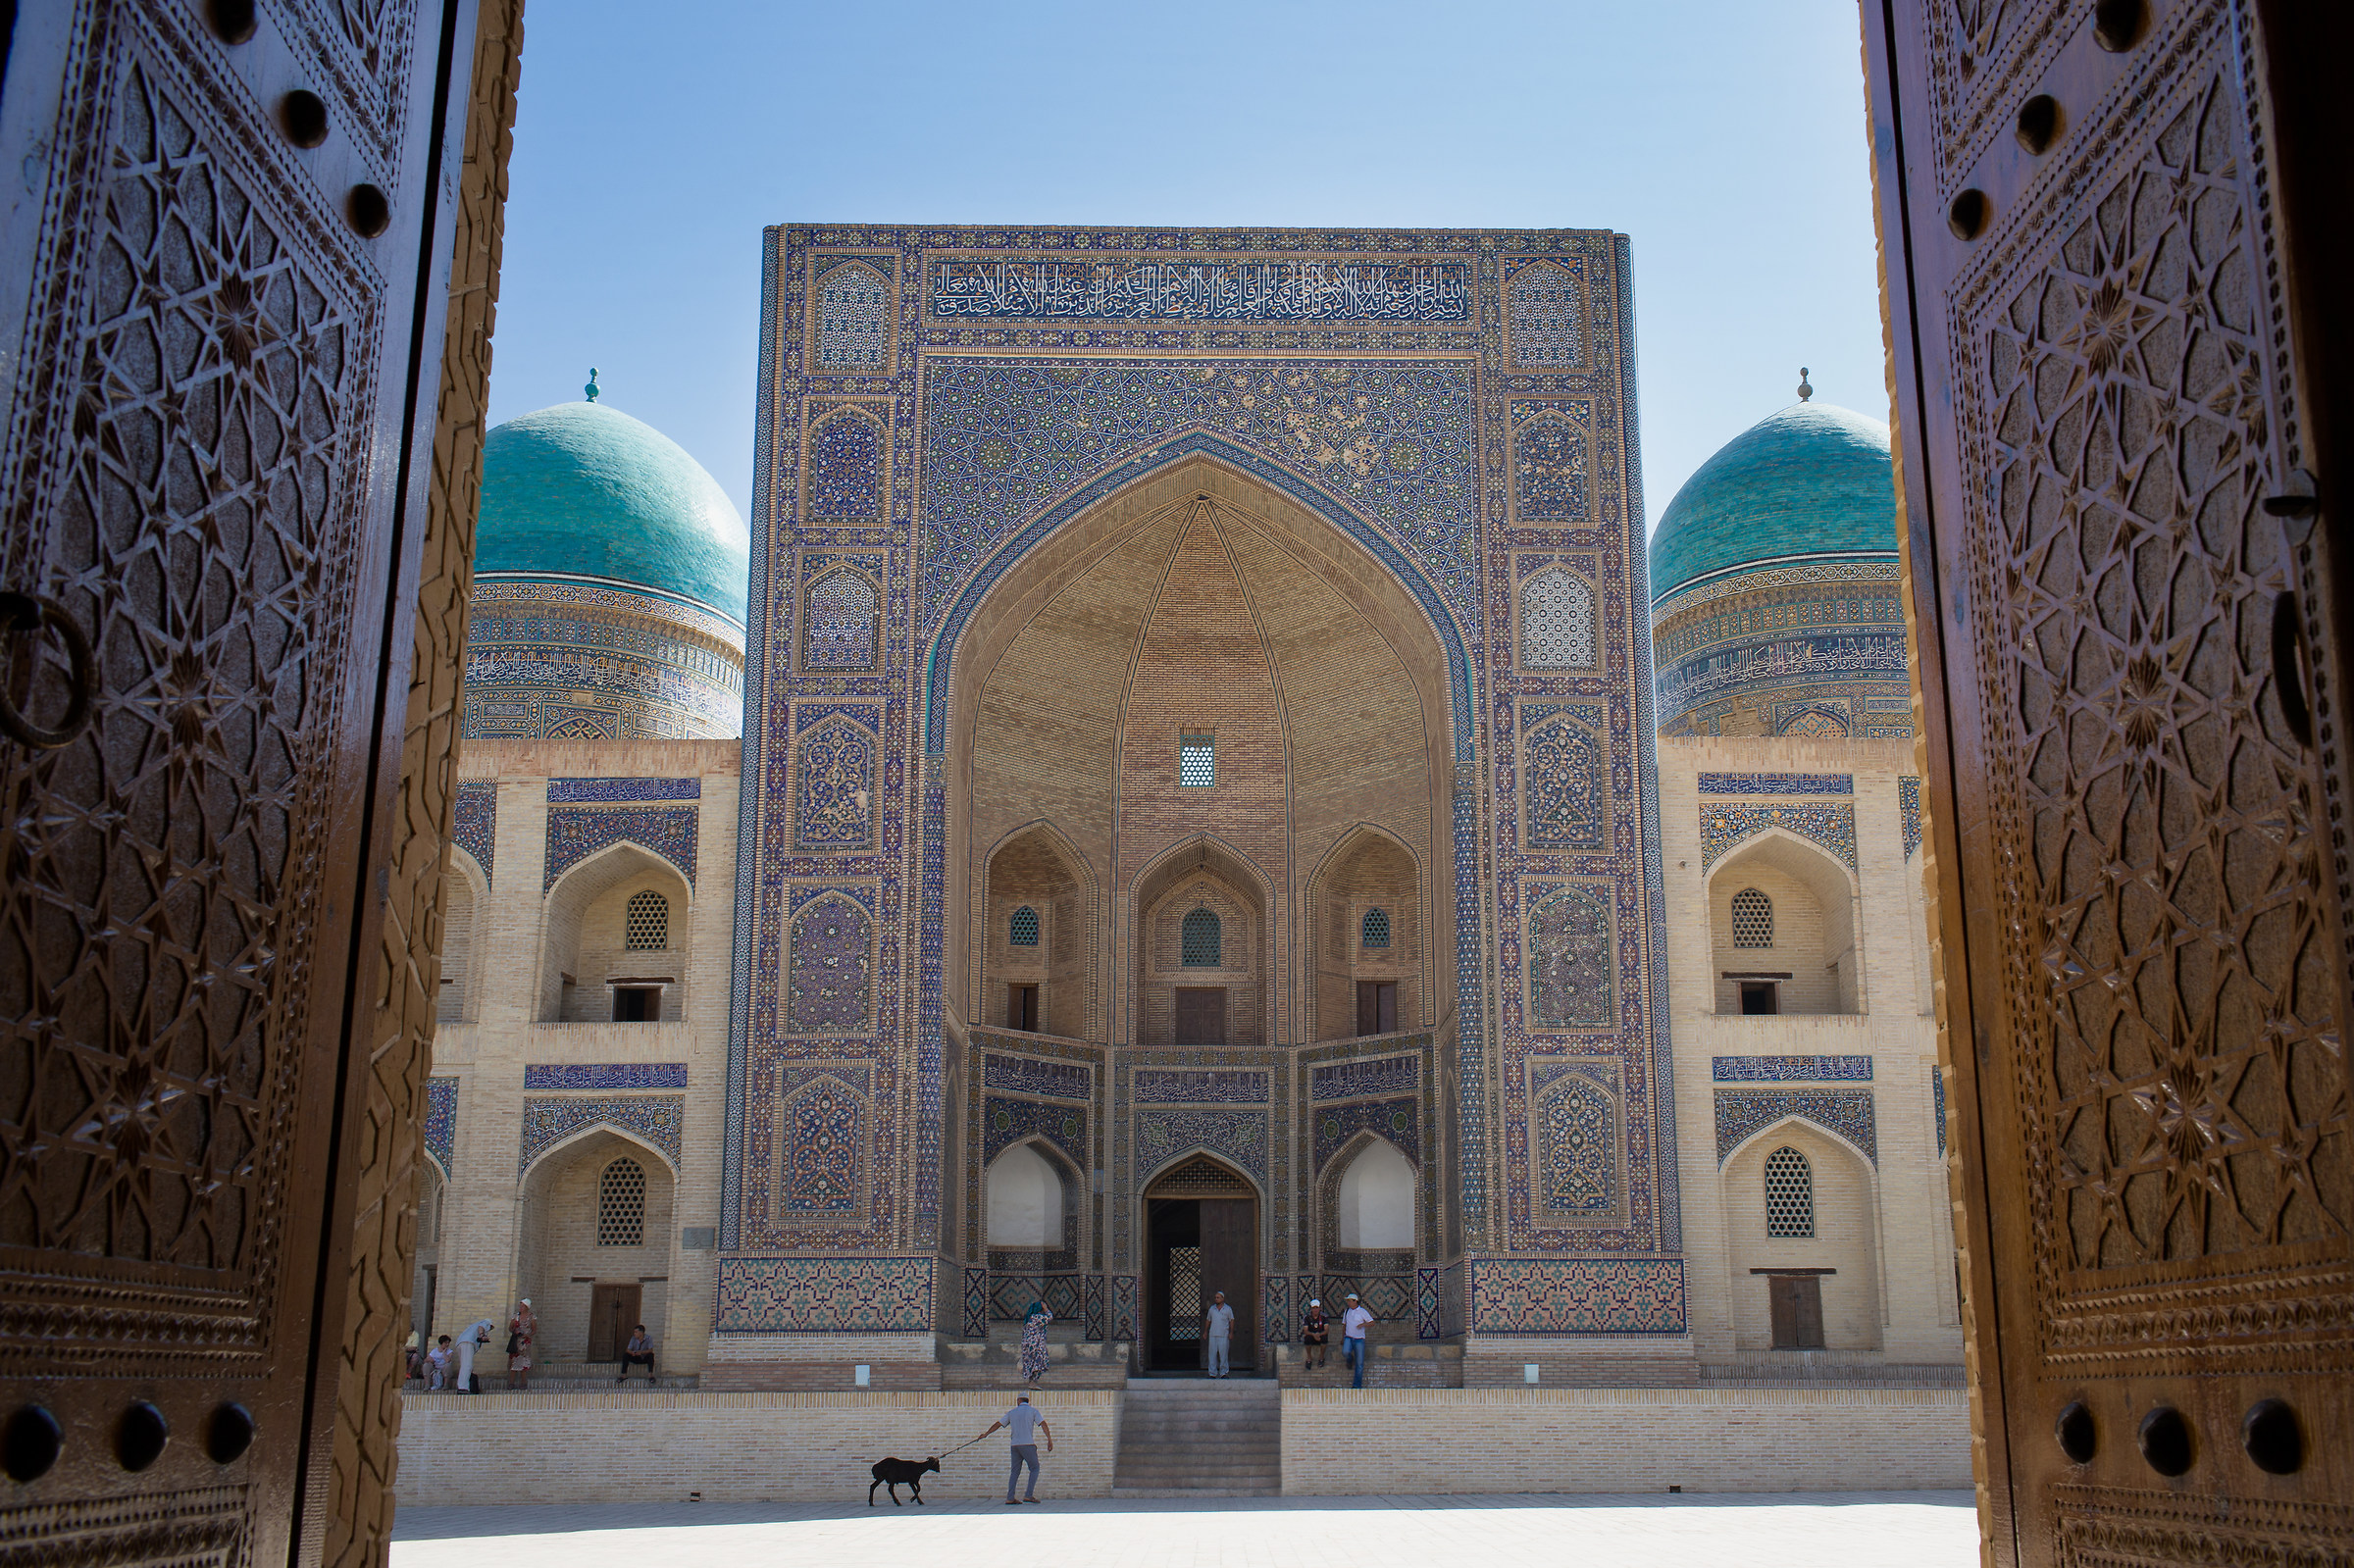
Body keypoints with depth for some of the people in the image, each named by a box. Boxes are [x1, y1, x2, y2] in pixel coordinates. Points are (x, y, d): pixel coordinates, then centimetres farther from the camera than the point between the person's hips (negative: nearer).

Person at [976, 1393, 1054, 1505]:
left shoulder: (1012, 1412, 13)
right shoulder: (1033, 1411, 4)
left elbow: (998, 1424, 20)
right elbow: (1043, 1425, -7)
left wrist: (986, 1434, 33)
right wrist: (1050, 1440, -10)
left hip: (1014, 1445, 4)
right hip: (1027, 1444, -4)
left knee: (1015, 1471, 8)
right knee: (1034, 1469, 5)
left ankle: (1010, 1498, -1)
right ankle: (1029, 1495, -6)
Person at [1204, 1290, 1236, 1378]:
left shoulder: (1228, 1309, 3)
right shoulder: (1212, 1308, 11)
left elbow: (1231, 1321, 5)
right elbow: (1208, 1320, 18)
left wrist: (1231, 1333, -2)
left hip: (1224, 1336, -3)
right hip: (1213, 1335, 3)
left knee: (1223, 1354, -1)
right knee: (1212, 1354, 0)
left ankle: (1223, 1373, 7)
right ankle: (1212, 1373, 5)